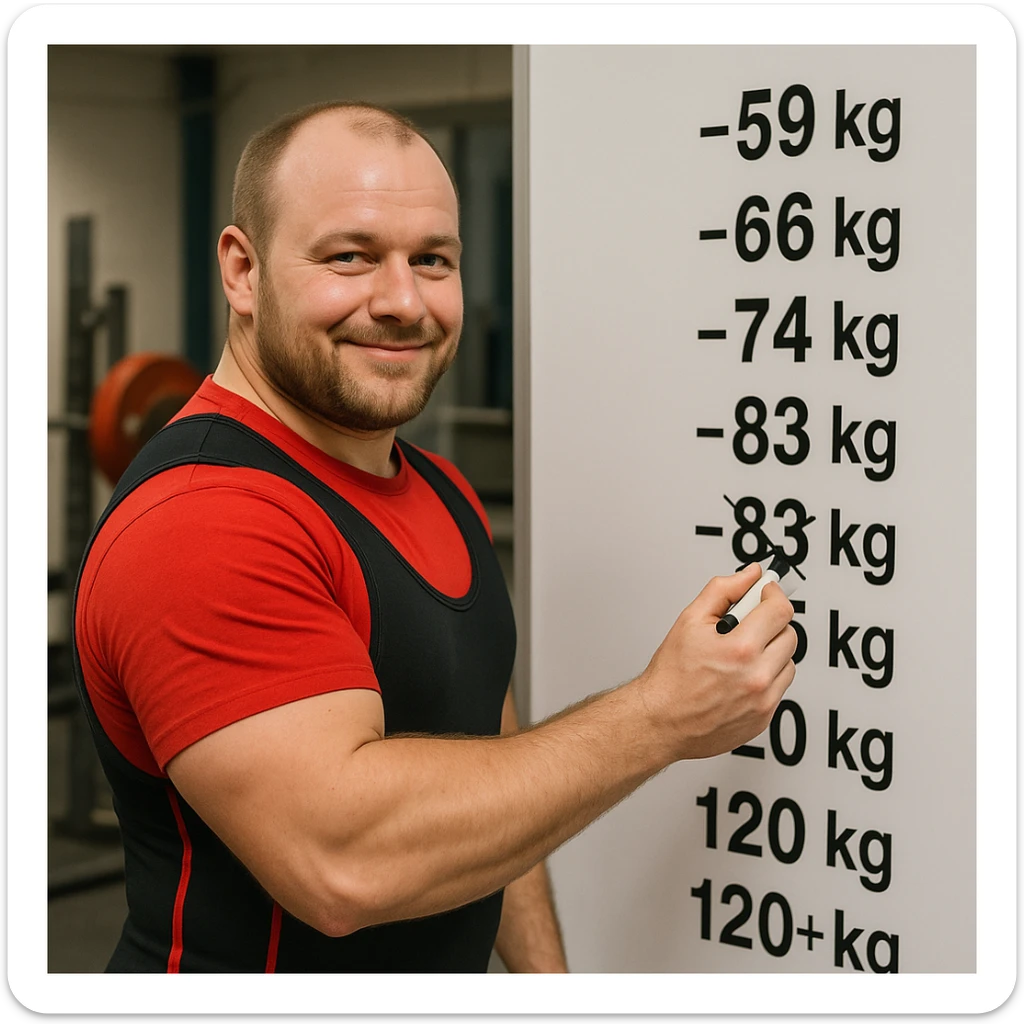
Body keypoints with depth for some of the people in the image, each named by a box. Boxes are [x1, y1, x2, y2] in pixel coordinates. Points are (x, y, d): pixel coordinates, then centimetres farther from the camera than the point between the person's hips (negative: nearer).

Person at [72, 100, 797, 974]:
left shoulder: (445, 494, 6)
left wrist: (545, 976, 3)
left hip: (455, 973, 8)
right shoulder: (199, 523, -24)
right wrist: (661, 716, -26)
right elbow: (342, 860, -33)